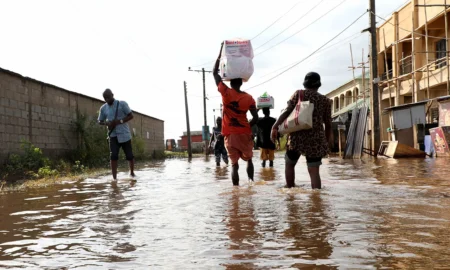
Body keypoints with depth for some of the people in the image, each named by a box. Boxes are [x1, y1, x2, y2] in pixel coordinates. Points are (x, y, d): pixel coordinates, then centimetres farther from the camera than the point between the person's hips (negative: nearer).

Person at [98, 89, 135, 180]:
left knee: (129, 155, 5)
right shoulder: (103, 108, 6)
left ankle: (132, 173, 28)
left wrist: (120, 121, -19)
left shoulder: (122, 104, -4)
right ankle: (114, 178, -8)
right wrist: (107, 123, -8)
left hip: (124, 134, -2)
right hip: (113, 135, 2)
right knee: (113, 156, -11)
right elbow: (100, 121, 15)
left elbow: (131, 116, -4)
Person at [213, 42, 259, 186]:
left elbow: (215, 73, 5)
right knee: (249, 160, 21)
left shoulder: (226, 93, -5)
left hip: (230, 135, -1)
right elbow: (255, 118, -5)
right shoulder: (248, 98, -2)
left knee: (234, 164, 2)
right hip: (244, 134, 1)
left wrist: (221, 50, 9)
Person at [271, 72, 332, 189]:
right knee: (314, 171, 1)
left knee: (289, 164, 19)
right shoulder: (325, 100, 10)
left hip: (297, 136, -1)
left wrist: (275, 127, -5)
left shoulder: (299, 94, 5)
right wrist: (328, 141, 20)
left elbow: (287, 112, -6)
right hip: (316, 139, 1)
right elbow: (328, 124, 10)